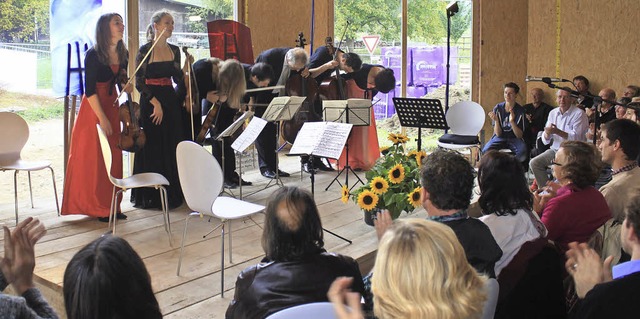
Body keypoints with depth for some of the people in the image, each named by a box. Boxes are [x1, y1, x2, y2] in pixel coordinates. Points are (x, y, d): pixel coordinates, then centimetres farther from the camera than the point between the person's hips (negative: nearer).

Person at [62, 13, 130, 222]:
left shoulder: (122, 54, 5)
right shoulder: (93, 55, -14)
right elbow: (90, 90, -15)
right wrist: (102, 118, -18)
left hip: (112, 107, 7)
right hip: (93, 109, -6)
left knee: (114, 158, 7)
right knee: (93, 159, -2)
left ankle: (111, 206, 15)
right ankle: (96, 207, 6)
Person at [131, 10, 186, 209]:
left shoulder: (174, 50, 9)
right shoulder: (145, 50, -8)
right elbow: (139, 82, -10)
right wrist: (156, 103, -16)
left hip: (170, 102, 5)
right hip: (150, 102, -5)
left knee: (172, 148, 7)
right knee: (152, 149, -1)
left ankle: (172, 193, 16)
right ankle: (150, 196, 7)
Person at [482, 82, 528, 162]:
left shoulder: (520, 111, -5)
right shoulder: (498, 108, -2)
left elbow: (519, 135, -8)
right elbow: (498, 134, -4)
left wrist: (512, 122, -24)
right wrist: (496, 120, -23)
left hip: (514, 138, -1)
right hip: (500, 138, 1)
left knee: (522, 153, -34)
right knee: (486, 151, -31)